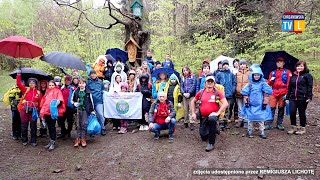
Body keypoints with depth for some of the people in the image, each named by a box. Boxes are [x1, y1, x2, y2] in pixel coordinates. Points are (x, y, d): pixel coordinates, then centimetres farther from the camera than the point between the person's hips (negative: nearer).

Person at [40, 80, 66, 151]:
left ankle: (53, 143, -1)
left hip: (53, 112, -6)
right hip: (46, 112, 7)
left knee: (52, 127, -7)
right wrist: (42, 111, 18)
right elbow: (43, 101, 25)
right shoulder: (47, 92, 24)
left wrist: (59, 101, -31)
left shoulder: (57, 91, 6)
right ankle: (51, 141, 22)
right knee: (49, 127, 12)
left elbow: (60, 99, -8)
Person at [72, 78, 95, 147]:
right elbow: (72, 100, 13)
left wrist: (92, 110, 3)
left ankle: (83, 139, 9)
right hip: (78, 109, 2)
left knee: (84, 124, 1)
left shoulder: (88, 92, -2)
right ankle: (78, 138, 13)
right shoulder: (76, 92, 3)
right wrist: (74, 103, -8)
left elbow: (91, 101, 3)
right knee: (79, 124, 7)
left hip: (85, 109, -1)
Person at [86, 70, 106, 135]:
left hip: (99, 101, 0)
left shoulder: (100, 81, 7)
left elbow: (103, 90, 18)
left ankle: (102, 128, 4)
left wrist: (102, 97, 10)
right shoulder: (88, 82, 1)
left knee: (100, 114, -11)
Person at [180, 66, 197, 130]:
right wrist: (183, 93, -7)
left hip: (191, 95, -4)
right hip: (185, 95, 4)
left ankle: (192, 123, -9)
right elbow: (181, 87, 11)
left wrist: (189, 93, -14)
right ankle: (186, 122, 15)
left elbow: (194, 85, -6)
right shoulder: (183, 78, 16)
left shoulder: (193, 76, 4)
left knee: (191, 109, -9)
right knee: (185, 109, 6)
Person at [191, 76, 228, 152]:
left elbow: (225, 103, -14)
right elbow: (193, 101, 14)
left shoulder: (218, 92, -7)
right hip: (203, 117, 4)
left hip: (213, 115, -4)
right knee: (203, 137, 7)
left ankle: (211, 143, -25)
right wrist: (193, 113, 6)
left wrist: (217, 113, -21)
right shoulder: (201, 92, 1)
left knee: (212, 119, -41)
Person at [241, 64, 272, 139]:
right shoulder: (250, 84, 2)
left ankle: (262, 132, 15)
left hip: (260, 105, -1)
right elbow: (245, 93, 3)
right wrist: (246, 102, -2)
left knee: (261, 119, 4)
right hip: (251, 105, 1)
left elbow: (266, 94, -2)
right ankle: (250, 131, 21)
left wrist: (265, 103, -4)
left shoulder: (263, 84, -2)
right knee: (250, 118, 9)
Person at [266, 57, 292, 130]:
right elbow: (269, 83, 14)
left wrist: (287, 93, -11)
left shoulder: (287, 72, 7)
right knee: (272, 108, -4)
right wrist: (271, 80, -9)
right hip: (274, 92, 2)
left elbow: (289, 83, -2)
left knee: (281, 108, 6)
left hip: (283, 93, -1)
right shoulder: (272, 72, 16)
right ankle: (269, 124, -2)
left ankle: (279, 124, 15)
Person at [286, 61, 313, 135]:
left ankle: (302, 128, 19)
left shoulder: (307, 75, 2)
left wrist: (309, 97, -14)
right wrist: (287, 97, 14)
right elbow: (289, 87, 18)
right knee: (292, 112, -6)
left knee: (301, 113, 4)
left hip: (302, 98, -4)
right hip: (293, 98, 4)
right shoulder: (293, 76, 16)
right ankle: (293, 127, 9)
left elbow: (310, 87, -4)